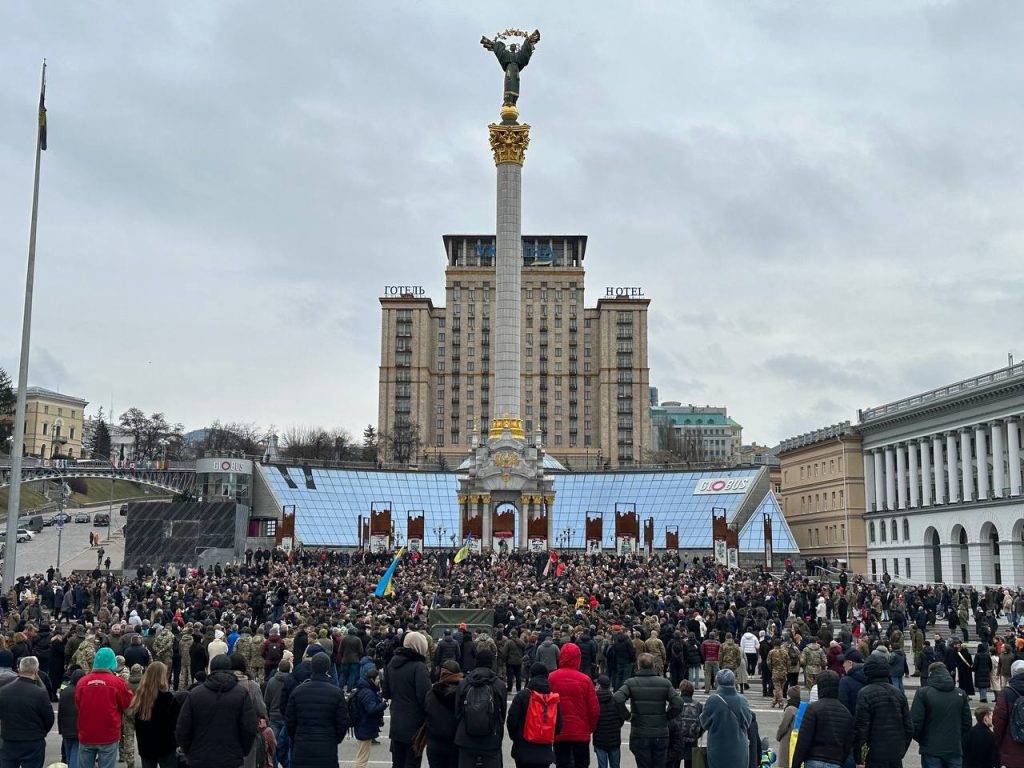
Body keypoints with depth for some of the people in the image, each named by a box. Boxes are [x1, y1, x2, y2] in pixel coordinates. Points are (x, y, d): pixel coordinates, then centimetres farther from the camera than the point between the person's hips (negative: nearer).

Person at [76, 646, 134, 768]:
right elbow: (127, 704, 0)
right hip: (109, 736, -3)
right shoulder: (118, 682, -12)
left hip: (86, 735, 3)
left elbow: (77, 704, 11)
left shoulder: (82, 682, -4)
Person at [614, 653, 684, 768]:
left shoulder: (631, 683, -3)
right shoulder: (665, 683, 2)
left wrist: (627, 715, -5)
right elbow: (678, 703, -8)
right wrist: (667, 716, 6)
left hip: (640, 736, -1)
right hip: (661, 735, 2)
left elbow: (618, 699, -20)